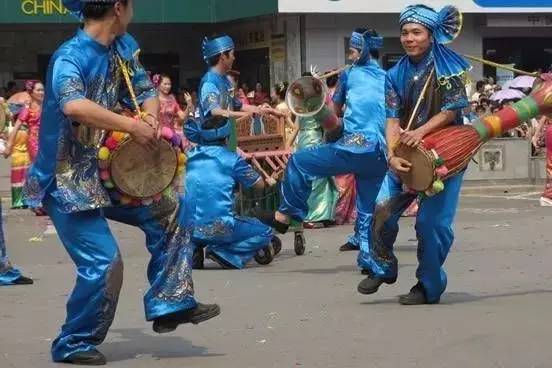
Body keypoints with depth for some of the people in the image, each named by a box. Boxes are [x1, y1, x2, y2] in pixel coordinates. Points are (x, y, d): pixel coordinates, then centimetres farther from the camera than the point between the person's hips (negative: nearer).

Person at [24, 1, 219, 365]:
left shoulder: (124, 47, 2)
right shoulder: (70, 57, -23)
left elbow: (147, 92, 9)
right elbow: (73, 105, -43)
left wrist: (150, 119, -14)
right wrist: (132, 126, -36)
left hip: (105, 171, 9)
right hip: (67, 182, -9)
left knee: (168, 210, 8)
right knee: (104, 261, -11)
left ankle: (171, 303, 14)